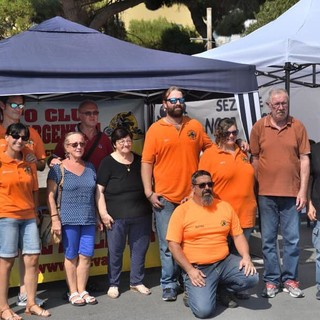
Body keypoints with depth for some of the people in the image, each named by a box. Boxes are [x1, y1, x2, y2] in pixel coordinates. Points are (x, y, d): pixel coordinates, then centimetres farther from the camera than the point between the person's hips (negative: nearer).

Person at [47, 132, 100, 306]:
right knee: (71, 256, 2)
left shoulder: (90, 167, 13)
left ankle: (82, 291, 17)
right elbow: (50, 195, -4)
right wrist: (55, 218, -11)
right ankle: (73, 293, 14)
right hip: (68, 219, -4)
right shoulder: (58, 168, -1)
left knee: (86, 256, 4)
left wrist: (98, 217, 17)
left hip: (89, 220, 4)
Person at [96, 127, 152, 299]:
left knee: (140, 249, 9)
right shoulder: (107, 163, -2)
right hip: (116, 217, -4)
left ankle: (136, 282, 24)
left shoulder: (139, 161, 10)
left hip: (141, 215, 4)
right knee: (115, 251, 3)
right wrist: (103, 213, -12)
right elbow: (99, 190, -5)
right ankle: (113, 284, 18)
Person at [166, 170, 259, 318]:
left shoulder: (225, 206, 7)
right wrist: (190, 270, -15)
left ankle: (220, 287, 8)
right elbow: (173, 244, -7)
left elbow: (238, 235, 10)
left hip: (225, 262, 4)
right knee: (204, 310, -22)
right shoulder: (182, 211, -6)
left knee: (252, 277, -21)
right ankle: (194, 289, 13)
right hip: (197, 268, -4)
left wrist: (246, 256, -9)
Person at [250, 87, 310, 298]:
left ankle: (290, 279, 20)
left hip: (292, 193, 0)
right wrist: (255, 189, 4)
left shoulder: (298, 127, 2)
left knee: (292, 239, 6)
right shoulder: (259, 127, 2)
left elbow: (304, 159, 2)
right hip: (266, 193, 0)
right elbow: (255, 159, 6)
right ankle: (272, 280, 18)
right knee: (268, 240, 7)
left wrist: (303, 190, -3)